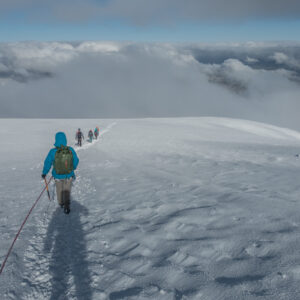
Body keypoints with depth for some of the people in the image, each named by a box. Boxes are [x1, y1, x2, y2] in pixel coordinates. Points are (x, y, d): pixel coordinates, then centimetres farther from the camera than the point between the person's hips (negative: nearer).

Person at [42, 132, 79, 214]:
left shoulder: (53, 152, -22)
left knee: (59, 190, 26)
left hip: (58, 176, 0)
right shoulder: (71, 150, -18)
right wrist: (73, 168, 20)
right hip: (69, 176, 0)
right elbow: (76, 161, -2)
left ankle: (61, 203, 45)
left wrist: (44, 173, 9)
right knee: (67, 190, 21)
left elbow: (47, 163, -9)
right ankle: (66, 204, 5)